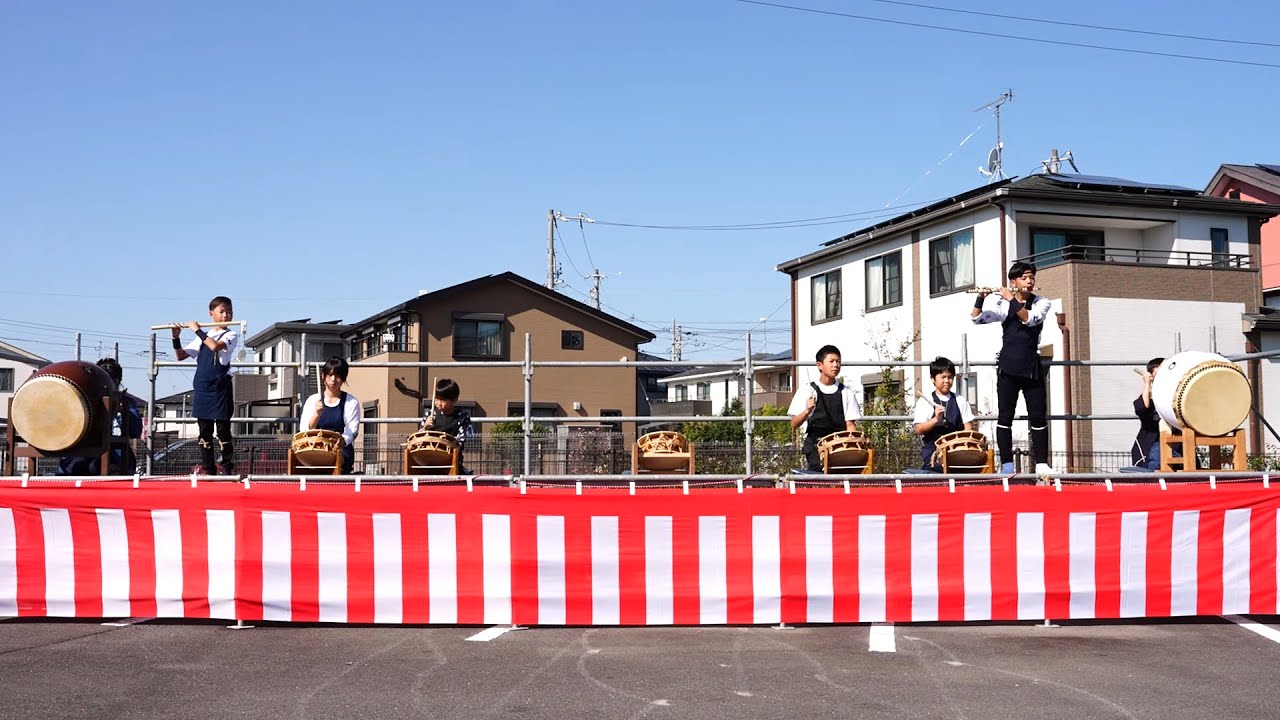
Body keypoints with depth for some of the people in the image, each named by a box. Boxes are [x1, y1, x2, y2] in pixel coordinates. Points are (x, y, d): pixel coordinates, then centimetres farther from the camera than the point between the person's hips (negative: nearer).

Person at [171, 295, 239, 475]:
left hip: (220, 388, -5)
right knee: (204, 432, 5)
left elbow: (215, 346, -19)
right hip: (201, 387, 5)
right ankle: (209, 471, 10)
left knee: (223, 430, -4)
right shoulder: (204, 337, 16)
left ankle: (229, 470, 2)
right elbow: (181, 356, 17)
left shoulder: (231, 335, 1)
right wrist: (176, 338, 2)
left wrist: (197, 330, -10)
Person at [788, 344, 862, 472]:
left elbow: (850, 424, 8)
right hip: (815, 445, -2)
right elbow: (794, 424, 0)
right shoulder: (806, 391, 4)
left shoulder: (846, 393, 10)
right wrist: (807, 411, -20)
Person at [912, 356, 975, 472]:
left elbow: (968, 427, 10)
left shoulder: (960, 401, 14)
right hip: (933, 448, -4)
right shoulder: (924, 402, 3)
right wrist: (936, 419, -22)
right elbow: (919, 430, -5)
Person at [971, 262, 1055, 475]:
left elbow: (1030, 319, -16)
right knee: (1005, 416, -2)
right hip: (1008, 367, 0)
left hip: (1032, 367, 0)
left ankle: (1042, 464, 3)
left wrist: (1012, 300, -20)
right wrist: (980, 298, -19)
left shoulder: (1042, 303, 4)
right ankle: (1006, 464, 0)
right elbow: (977, 319, -5)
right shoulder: (1003, 304, 5)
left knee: (1038, 416, -2)